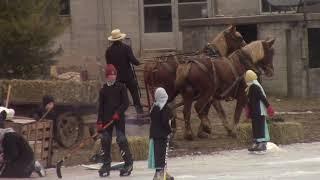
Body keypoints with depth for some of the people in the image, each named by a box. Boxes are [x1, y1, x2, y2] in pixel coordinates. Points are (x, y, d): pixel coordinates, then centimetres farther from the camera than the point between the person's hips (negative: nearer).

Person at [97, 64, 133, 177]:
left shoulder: (121, 87, 1)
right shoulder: (103, 90, 10)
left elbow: (126, 103, -4)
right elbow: (101, 107, 9)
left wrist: (118, 113, -17)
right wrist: (99, 122, 2)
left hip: (119, 117, -4)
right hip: (106, 118, 4)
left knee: (121, 140, -10)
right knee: (105, 140, 1)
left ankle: (128, 163, -2)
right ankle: (106, 165, 9)